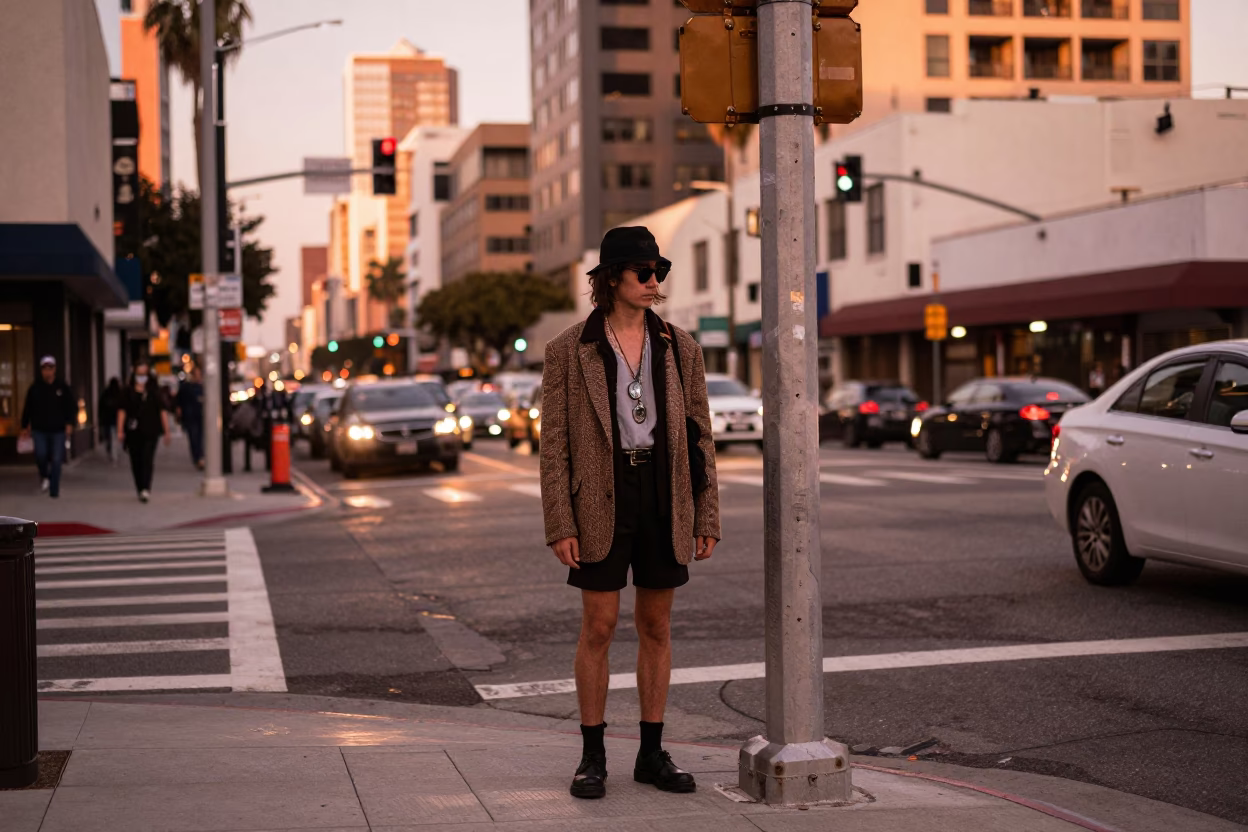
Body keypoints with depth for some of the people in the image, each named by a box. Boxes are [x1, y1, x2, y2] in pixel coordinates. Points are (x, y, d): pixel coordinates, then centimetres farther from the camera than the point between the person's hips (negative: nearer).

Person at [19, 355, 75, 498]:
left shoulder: (63, 387, 4)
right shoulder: (35, 388, 5)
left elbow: (72, 407, 5)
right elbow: (27, 409, 10)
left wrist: (70, 423, -8)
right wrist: (25, 426, 10)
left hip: (58, 430, 0)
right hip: (39, 430, 0)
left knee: (56, 460, -3)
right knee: (40, 454, -16)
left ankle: (54, 491, 5)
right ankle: (44, 476, 15)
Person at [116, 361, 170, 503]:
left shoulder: (154, 391, 3)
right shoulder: (129, 392, 7)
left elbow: (162, 411, 3)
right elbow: (122, 411, 6)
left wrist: (166, 431, 1)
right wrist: (120, 430, -3)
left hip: (150, 432, -2)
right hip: (133, 432, 3)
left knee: (147, 459, -15)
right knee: (136, 462, 6)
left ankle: (146, 489, -24)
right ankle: (140, 489, 18)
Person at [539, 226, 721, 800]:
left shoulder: (679, 347, 6)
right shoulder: (569, 350, -3)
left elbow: (700, 435, 8)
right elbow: (554, 444, -3)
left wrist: (707, 518, 4)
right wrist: (560, 526, -9)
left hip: (665, 494, 3)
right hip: (602, 497, -3)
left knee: (657, 627, 9)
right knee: (599, 627, 0)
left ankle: (652, 754, 18)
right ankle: (592, 756, 12)